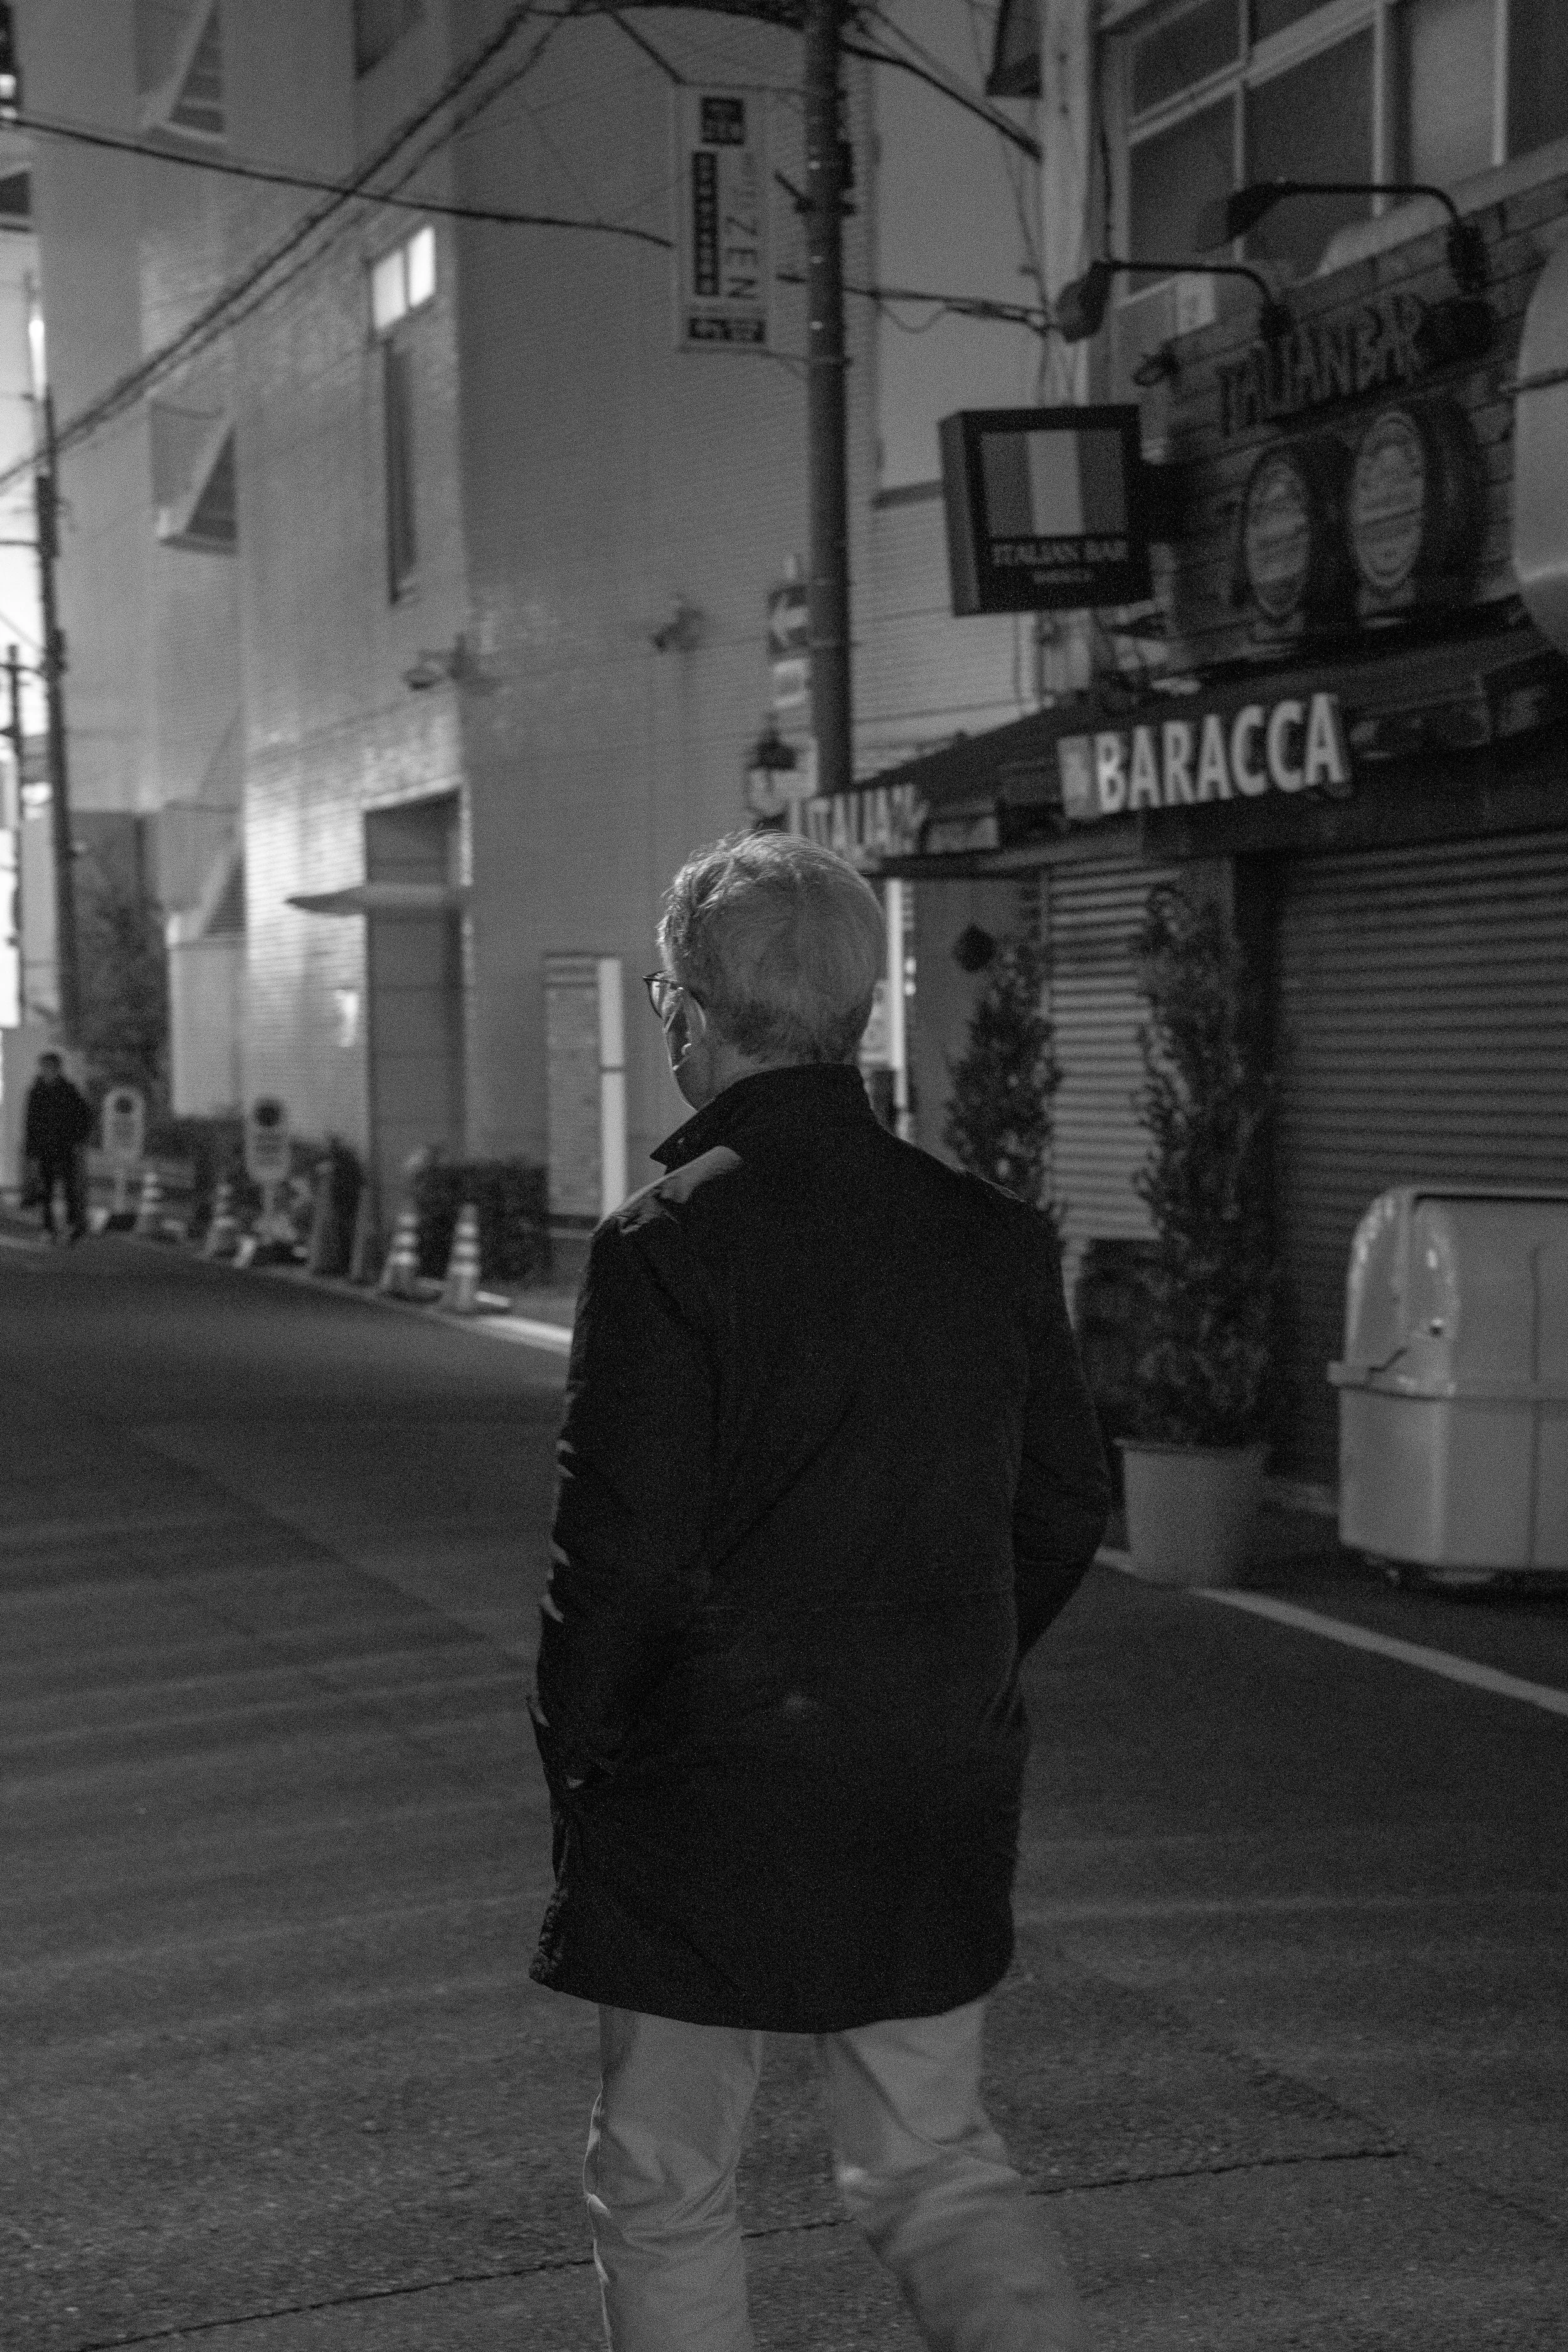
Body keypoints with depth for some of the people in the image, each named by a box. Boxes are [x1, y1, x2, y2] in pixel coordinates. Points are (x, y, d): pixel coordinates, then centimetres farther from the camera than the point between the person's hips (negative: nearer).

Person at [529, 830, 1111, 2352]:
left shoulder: (667, 1245, -16)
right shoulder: (992, 1238, 1)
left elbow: (622, 1545, -17)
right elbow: (1067, 1504, 7)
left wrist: (572, 1750, -2)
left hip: (709, 1790, -5)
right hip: (940, 1798, 5)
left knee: (662, 2189, 13)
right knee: (933, 2161, 19)